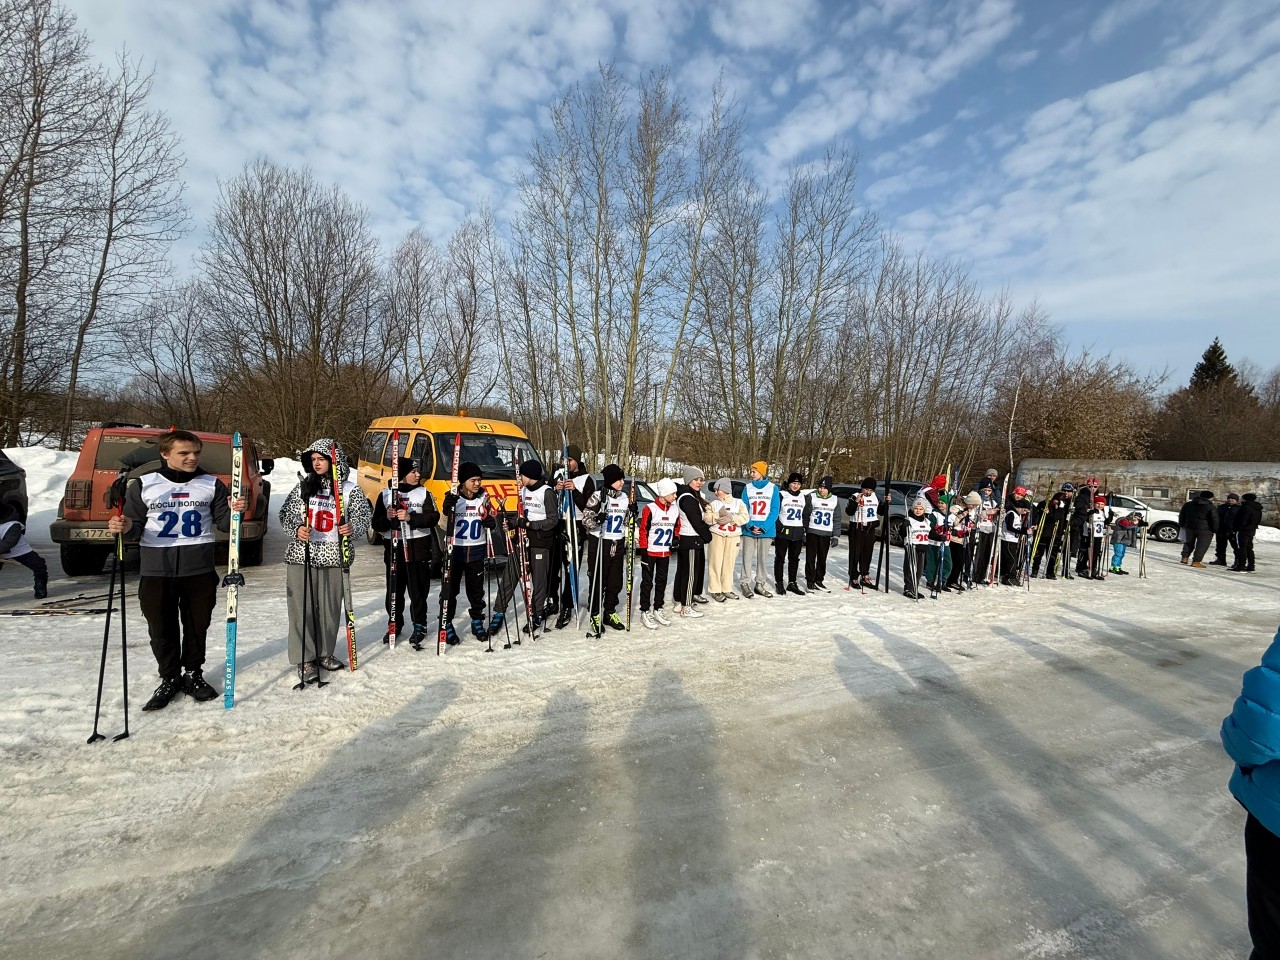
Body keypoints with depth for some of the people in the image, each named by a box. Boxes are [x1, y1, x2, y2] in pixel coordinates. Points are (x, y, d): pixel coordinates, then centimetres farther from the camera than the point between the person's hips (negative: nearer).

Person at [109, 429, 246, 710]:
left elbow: (224, 523, 4)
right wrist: (126, 527, -16)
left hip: (200, 570, 0)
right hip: (156, 571, 0)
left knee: (197, 626, 10)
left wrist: (234, 512, -17)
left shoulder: (212, 484, 4)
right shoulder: (143, 485, 2)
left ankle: (193, 674, 28)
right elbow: (136, 527, 6)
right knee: (162, 629, 9)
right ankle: (170, 679, 26)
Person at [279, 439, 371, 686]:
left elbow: (364, 514, 1)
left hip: (333, 555, 0)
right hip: (301, 554, 0)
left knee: (330, 607, 8)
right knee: (302, 607, 1)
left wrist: (353, 528, -20)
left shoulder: (349, 489, 1)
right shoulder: (303, 485, 6)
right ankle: (304, 659, 12)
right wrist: (297, 528, -12)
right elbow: (286, 513, 8)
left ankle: (324, 653, 25)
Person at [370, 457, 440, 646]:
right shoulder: (386, 495, 7)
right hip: (393, 547, 2)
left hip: (418, 547, -2)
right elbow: (376, 524, 7)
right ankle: (395, 624, 26)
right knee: (394, 590, 9)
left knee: (418, 590, 1)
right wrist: (387, 518, -14)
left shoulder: (424, 493, 3)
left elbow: (433, 518, -8)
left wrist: (410, 518, -19)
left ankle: (419, 625, 14)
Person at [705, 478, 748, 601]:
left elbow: (744, 517, -8)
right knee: (716, 563, -1)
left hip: (733, 537, 1)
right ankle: (715, 590, 6)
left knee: (729, 563, 7)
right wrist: (719, 515, -19)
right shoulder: (713, 504, 6)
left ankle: (727, 589, 18)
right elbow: (707, 518, -6)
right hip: (717, 536, -1)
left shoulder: (738, 503, 5)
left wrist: (731, 517, -20)